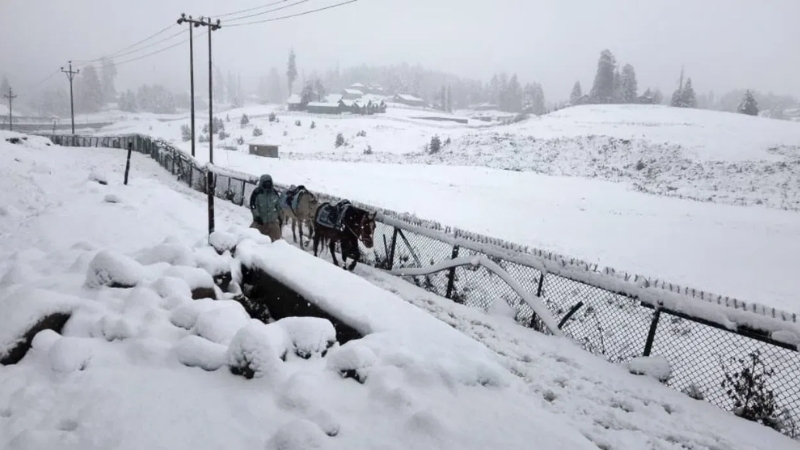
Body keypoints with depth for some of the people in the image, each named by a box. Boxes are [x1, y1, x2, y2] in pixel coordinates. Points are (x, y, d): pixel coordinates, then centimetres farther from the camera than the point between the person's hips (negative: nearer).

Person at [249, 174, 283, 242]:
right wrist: (257, 216, -20)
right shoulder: (257, 193, -10)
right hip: (260, 221, -3)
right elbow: (253, 206, -11)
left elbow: (278, 206, 13)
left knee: (276, 238, 7)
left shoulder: (274, 193, 4)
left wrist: (280, 217, 12)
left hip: (272, 222, 3)